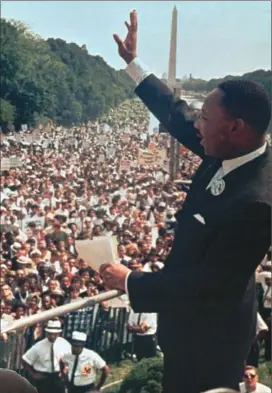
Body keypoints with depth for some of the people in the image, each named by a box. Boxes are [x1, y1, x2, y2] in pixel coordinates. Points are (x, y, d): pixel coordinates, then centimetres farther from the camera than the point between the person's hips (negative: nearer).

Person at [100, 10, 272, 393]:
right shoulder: (230, 151, -10)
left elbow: (210, 283, -30)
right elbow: (176, 117, 6)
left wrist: (131, 282, -21)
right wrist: (133, 62, 11)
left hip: (209, 332, -8)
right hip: (196, 317, 8)